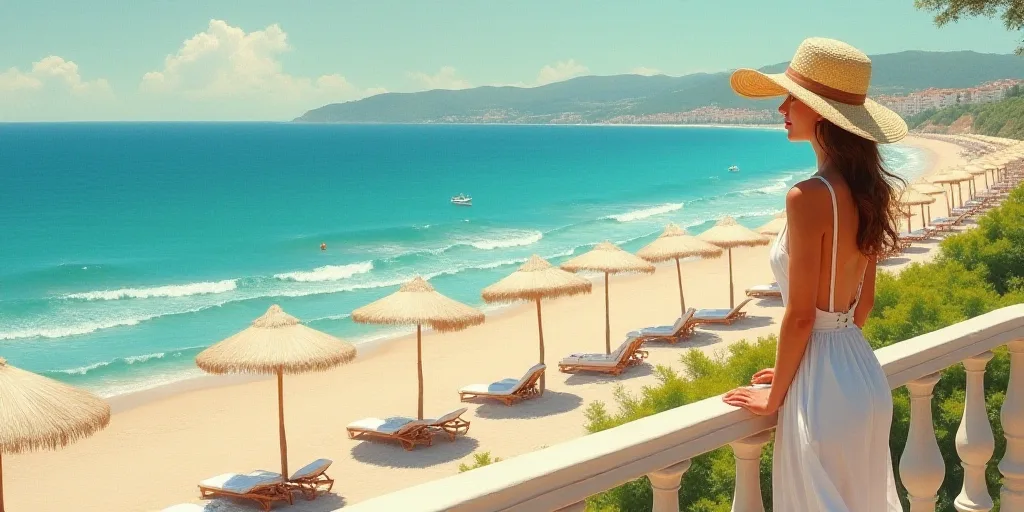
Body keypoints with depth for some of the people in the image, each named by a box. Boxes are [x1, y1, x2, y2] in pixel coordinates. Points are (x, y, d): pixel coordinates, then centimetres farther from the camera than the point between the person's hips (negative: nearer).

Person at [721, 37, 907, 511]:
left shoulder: (808, 197, -22)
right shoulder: (869, 190, 3)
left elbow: (801, 315, -19)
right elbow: (863, 302, 11)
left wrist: (774, 396, -6)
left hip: (823, 388, -9)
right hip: (865, 378, 9)